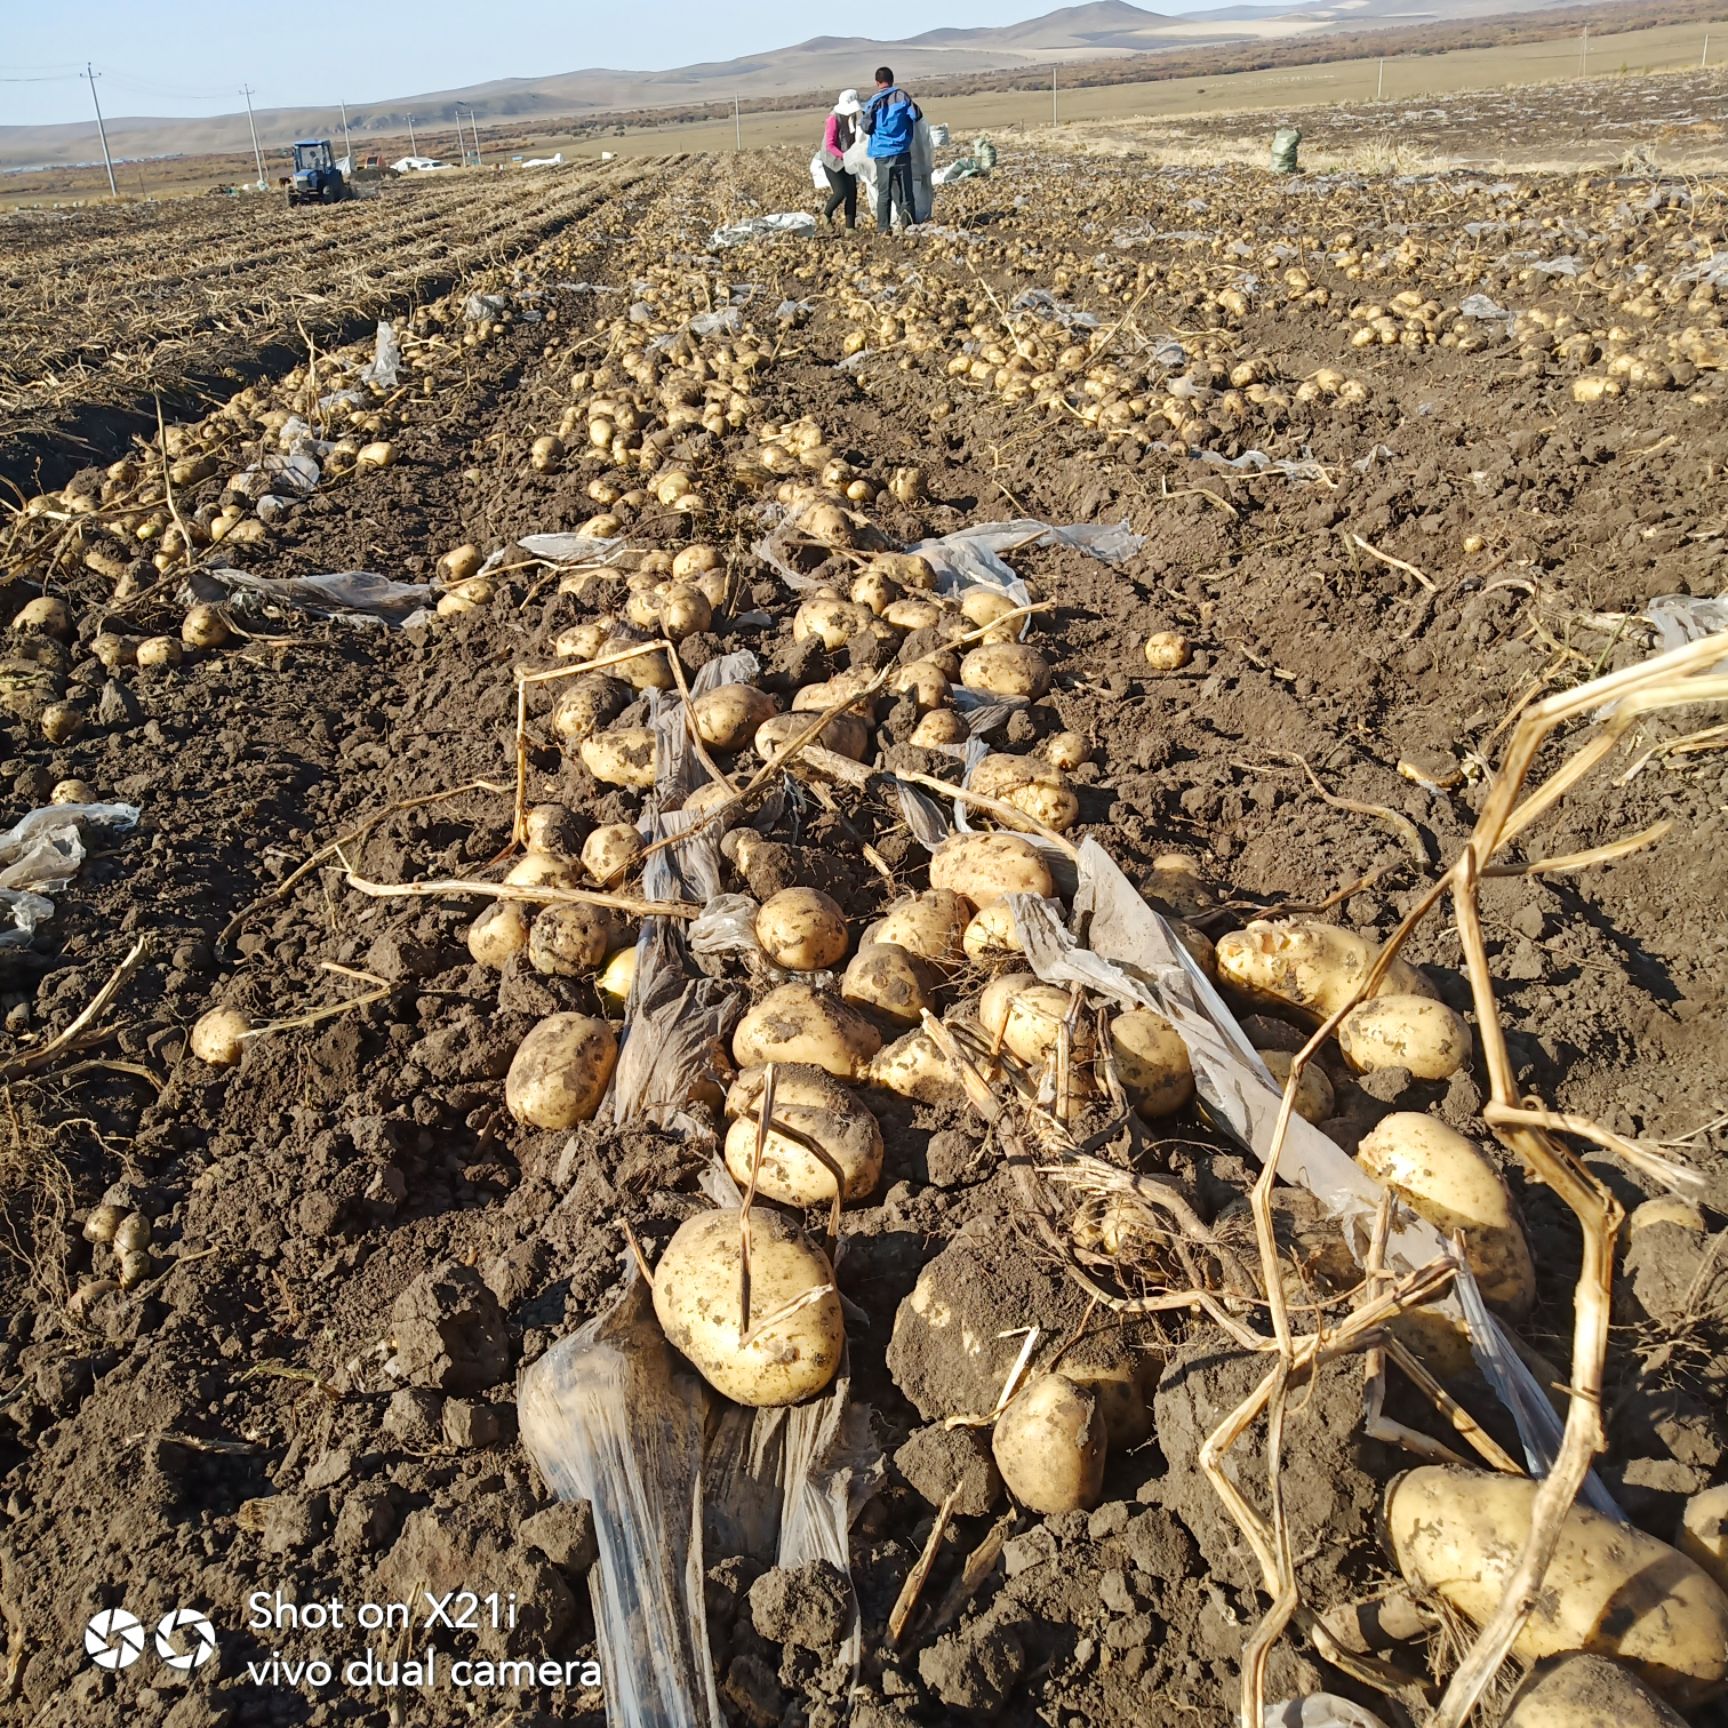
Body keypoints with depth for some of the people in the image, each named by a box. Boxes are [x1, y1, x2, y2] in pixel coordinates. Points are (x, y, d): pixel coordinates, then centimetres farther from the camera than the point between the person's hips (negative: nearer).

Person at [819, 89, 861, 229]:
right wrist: (843, 155, -32)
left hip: (847, 161, 7)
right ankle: (826, 214, 14)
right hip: (832, 161, -7)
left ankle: (850, 227, 1)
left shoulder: (852, 117, 3)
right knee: (841, 191, -15)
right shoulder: (834, 119, -19)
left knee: (852, 192, -3)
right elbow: (829, 145, -21)